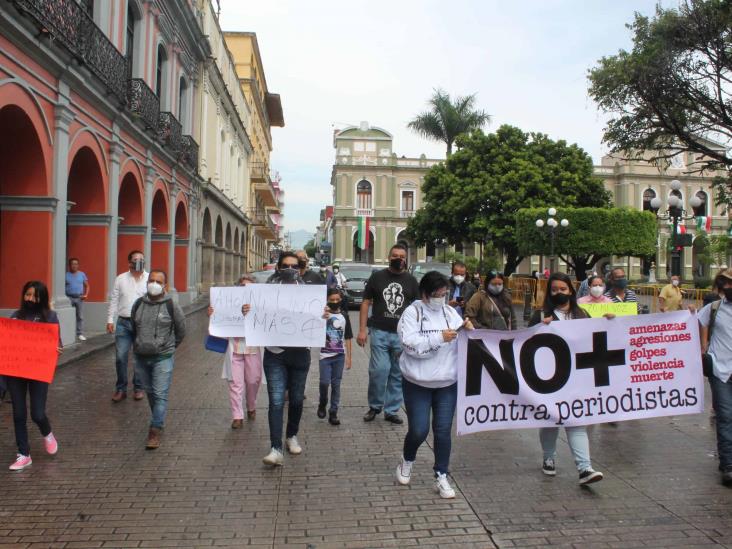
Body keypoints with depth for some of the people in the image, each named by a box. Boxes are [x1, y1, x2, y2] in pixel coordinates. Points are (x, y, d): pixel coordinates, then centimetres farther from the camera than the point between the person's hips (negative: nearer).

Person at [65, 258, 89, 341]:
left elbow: (87, 286, 11)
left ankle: (80, 334, 6)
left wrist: (86, 294, -3)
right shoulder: (66, 275, 3)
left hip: (79, 298, 1)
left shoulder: (82, 274, 8)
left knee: (80, 316, 2)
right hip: (69, 298, -1)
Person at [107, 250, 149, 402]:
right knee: (120, 357, 3)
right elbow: (114, 300, 8)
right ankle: (121, 389, 16)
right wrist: (110, 320, 3)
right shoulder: (120, 279, 5)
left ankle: (138, 388, 21)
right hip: (123, 323, 2)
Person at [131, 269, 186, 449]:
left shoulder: (171, 306, -8)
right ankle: (159, 421, 33)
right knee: (149, 392, 16)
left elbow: (181, 330, 3)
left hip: (163, 358, -4)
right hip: (141, 357, 5)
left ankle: (155, 430, -3)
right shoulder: (138, 304, 3)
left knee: (160, 394, -6)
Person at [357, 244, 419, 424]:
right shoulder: (377, 277, 5)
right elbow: (366, 303, 6)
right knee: (379, 370, -8)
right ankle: (374, 406, 14)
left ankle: (391, 410, 21)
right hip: (380, 333, -2)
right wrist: (362, 330, -1)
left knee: (398, 375, 7)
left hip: (402, 335, 2)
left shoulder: (411, 281, 8)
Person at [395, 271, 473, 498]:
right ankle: (407, 462, 31)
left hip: (447, 383, 4)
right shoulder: (412, 312, -8)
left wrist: (469, 331, -13)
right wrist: (439, 337, -26)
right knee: (418, 430, 1)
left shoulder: (451, 312, 6)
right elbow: (410, 344, -20)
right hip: (417, 383, -3)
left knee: (443, 431, 5)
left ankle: (441, 477, 18)